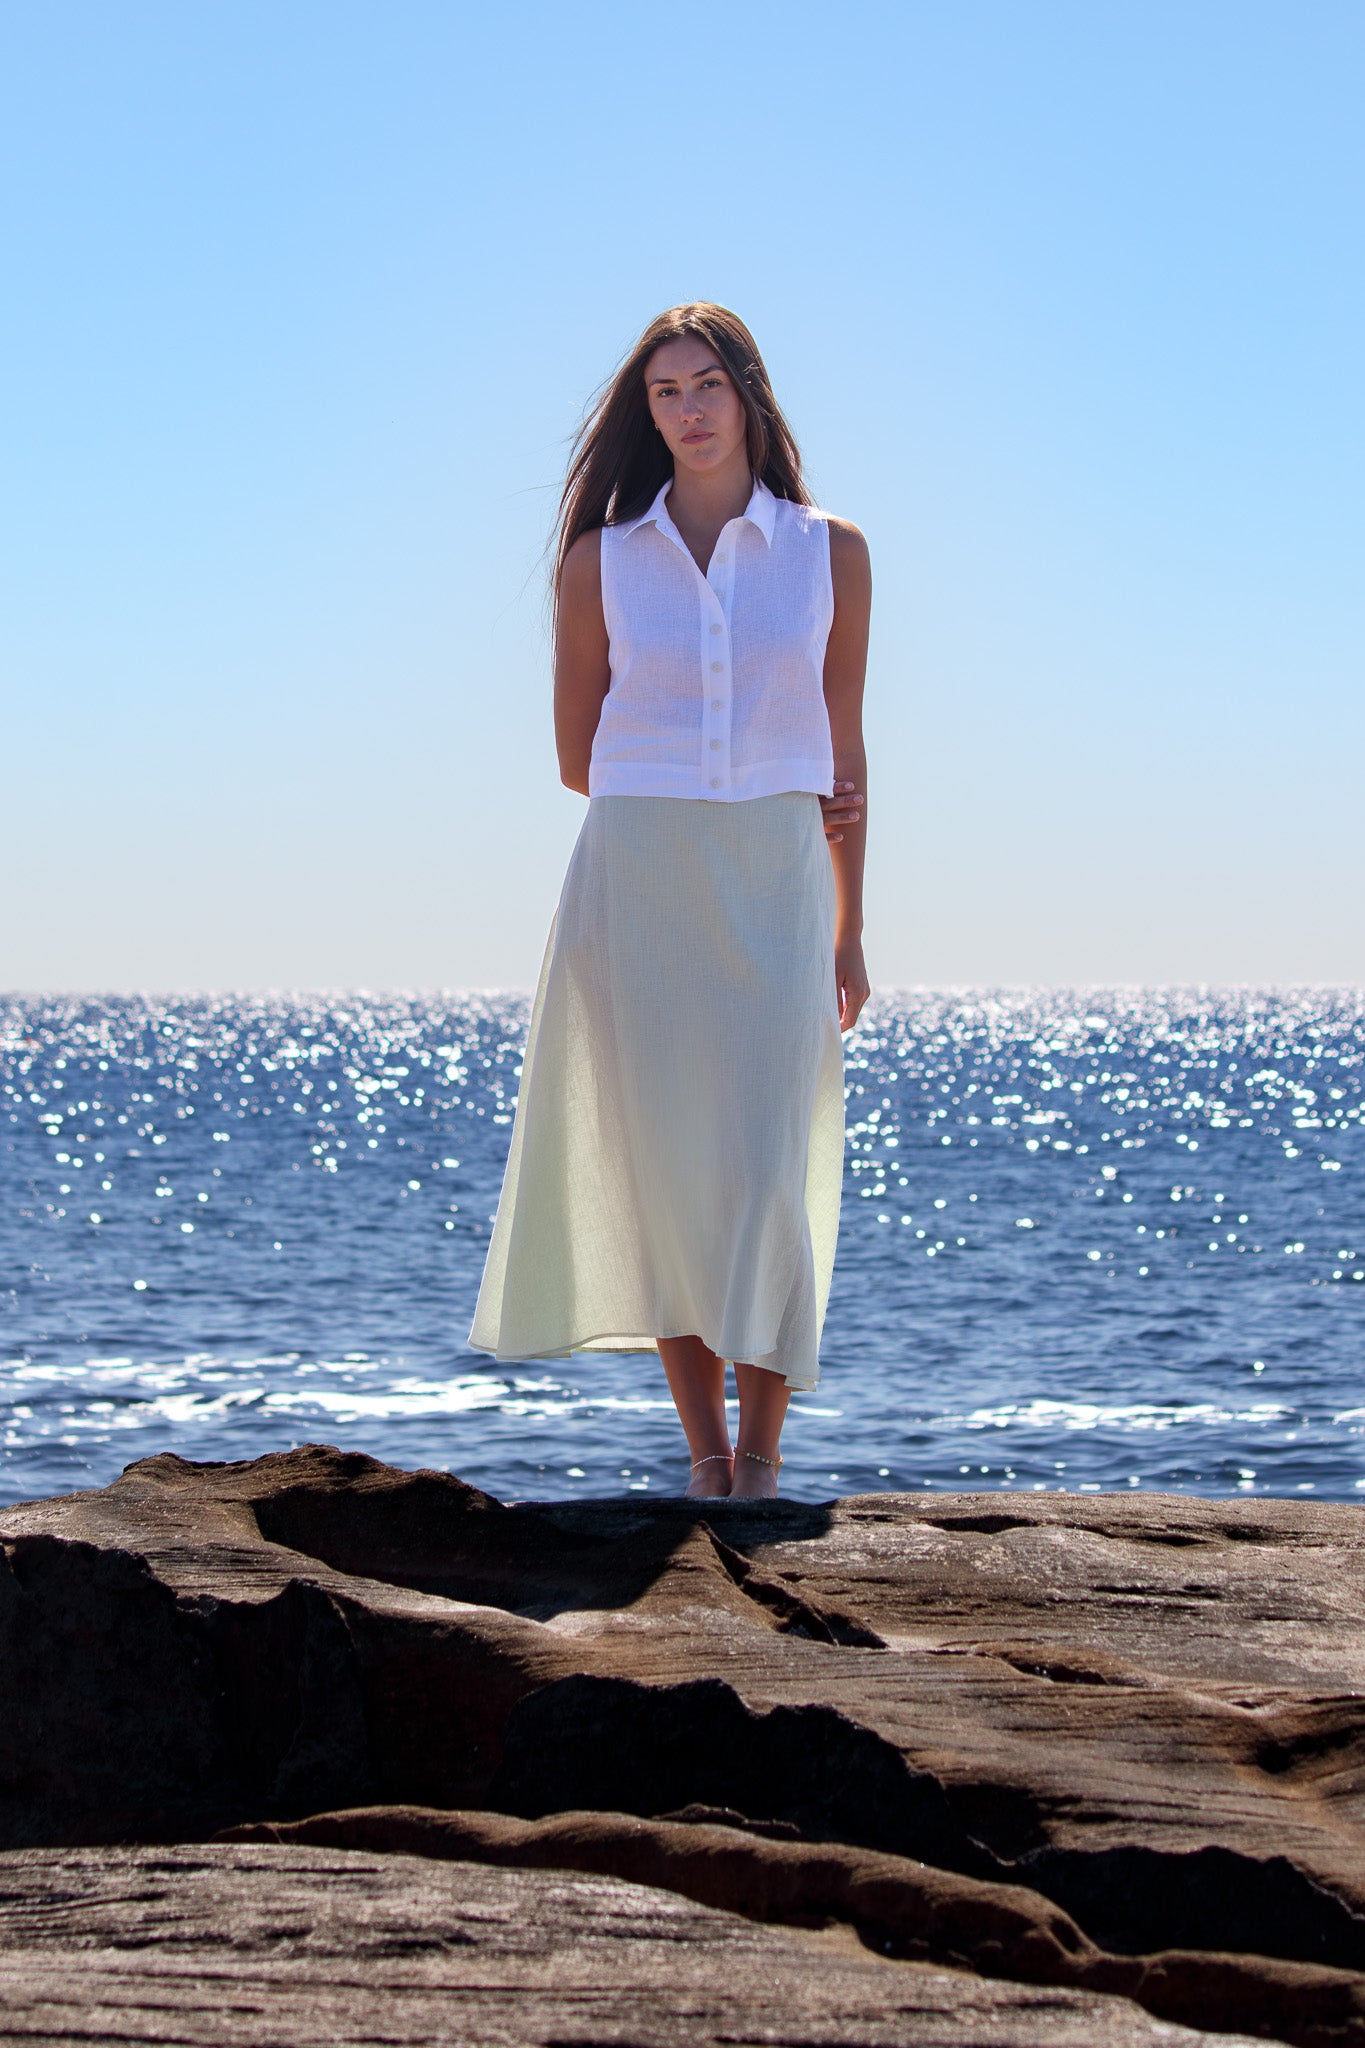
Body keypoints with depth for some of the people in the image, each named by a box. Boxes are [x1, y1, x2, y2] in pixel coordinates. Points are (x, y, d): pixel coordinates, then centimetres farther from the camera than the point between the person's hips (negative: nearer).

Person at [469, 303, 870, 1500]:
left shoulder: (830, 553, 5)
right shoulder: (602, 560, 4)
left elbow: (841, 750, 9)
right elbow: (579, 756, 9)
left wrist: (849, 935, 8)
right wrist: (689, 802, 3)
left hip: (772, 887, 0)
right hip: (633, 881, 0)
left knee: (766, 1175, -8)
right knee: (662, 1171, -2)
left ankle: (762, 1447, 1)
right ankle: (704, 1446, 8)